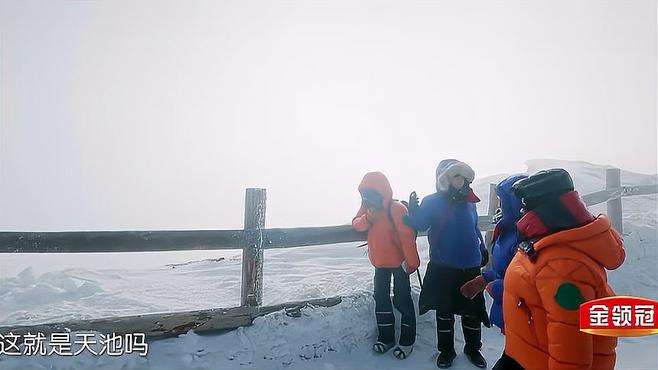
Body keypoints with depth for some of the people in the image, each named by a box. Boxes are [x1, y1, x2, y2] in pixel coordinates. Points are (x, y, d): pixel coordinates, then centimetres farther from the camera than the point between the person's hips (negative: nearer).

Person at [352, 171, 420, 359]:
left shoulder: (396, 208, -23)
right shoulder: (367, 206, -2)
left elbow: (407, 236, -23)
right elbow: (356, 224, -3)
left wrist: (412, 261, -23)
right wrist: (368, 218, -22)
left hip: (399, 262, -6)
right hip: (379, 262, 7)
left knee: (402, 300, 5)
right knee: (381, 298, 14)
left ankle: (407, 340, 21)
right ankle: (386, 337, 30)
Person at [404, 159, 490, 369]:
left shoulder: (469, 202, 5)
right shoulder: (432, 202, -9)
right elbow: (419, 225, -16)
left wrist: (482, 249, 24)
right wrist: (413, 210, -34)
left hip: (471, 267, 4)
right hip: (443, 268, -3)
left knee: (472, 311, 15)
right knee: (444, 311, 11)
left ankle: (473, 349, 36)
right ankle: (446, 350, 30)